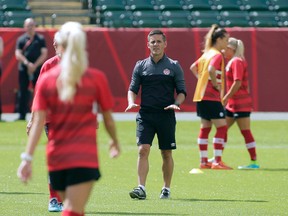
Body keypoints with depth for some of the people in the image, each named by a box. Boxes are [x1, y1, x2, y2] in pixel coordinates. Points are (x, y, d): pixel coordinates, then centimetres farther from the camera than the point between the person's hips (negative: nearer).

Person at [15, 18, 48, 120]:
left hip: (37, 69, -1)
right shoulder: (21, 39, 8)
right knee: (23, 92, 1)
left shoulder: (40, 39, 7)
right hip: (24, 69, 1)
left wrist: (35, 65, -10)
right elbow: (18, 54, 1)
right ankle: (22, 115, 5)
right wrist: (27, 63, -13)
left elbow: (44, 54, 1)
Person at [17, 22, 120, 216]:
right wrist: (115, 142, 25)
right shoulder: (97, 78, -3)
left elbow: (38, 122, -4)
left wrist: (27, 158, -5)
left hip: (56, 158, 3)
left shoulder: (46, 79, 1)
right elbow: (108, 119, 6)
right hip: (85, 157, -3)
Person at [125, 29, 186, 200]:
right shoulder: (141, 66, 8)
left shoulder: (174, 66, 5)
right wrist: (131, 102, -10)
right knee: (143, 150, -13)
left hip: (166, 115, 0)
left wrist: (176, 103, -14)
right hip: (145, 114, 0)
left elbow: (182, 91, 6)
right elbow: (133, 89, 10)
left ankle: (166, 189, 18)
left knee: (166, 154, 6)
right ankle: (141, 188, -17)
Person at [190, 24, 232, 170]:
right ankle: (217, 161, -9)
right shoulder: (217, 55, -13)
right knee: (222, 127, -6)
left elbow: (193, 67, 25)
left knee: (205, 128, 11)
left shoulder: (207, 53, 15)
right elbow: (211, 70, -29)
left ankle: (204, 161, 12)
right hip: (212, 97, -9)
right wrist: (216, 85, -17)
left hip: (201, 96, 9)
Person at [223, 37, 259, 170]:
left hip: (240, 103, -10)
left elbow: (237, 83, -22)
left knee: (245, 132, -7)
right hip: (232, 104, 10)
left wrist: (226, 98, -19)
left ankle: (254, 162, -4)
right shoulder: (231, 62, 15)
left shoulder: (237, 62, -14)